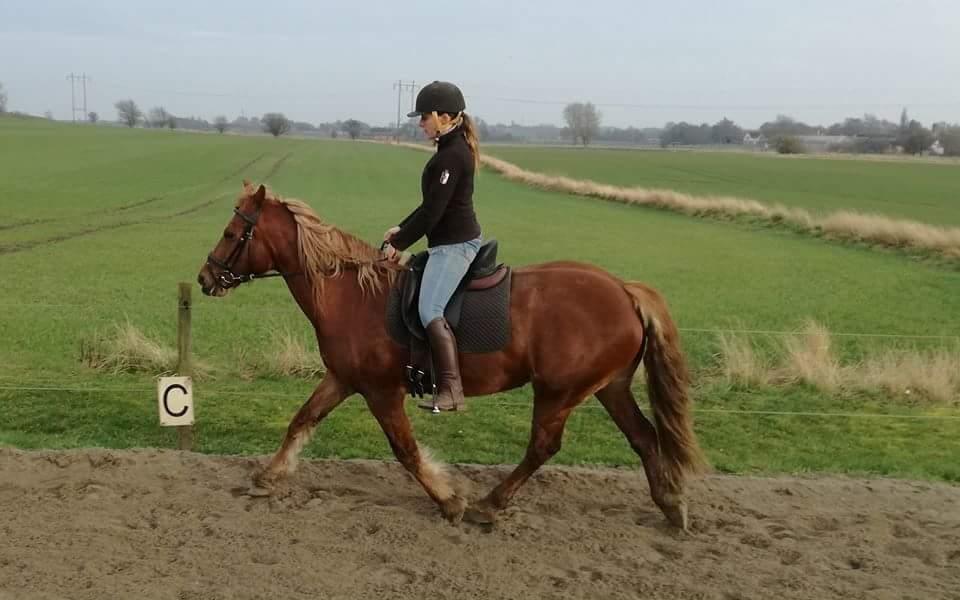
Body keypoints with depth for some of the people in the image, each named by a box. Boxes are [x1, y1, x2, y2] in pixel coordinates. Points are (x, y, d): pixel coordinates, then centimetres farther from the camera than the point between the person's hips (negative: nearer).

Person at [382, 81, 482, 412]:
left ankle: (451, 392, -22)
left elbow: (433, 210, -20)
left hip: (455, 244, -11)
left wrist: (400, 243, -12)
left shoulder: (452, 154, -17)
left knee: (430, 311, -19)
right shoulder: (451, 149, 15)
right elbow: (432, 204, 21)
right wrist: (401, 229, 17)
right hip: (453, 243, 11)